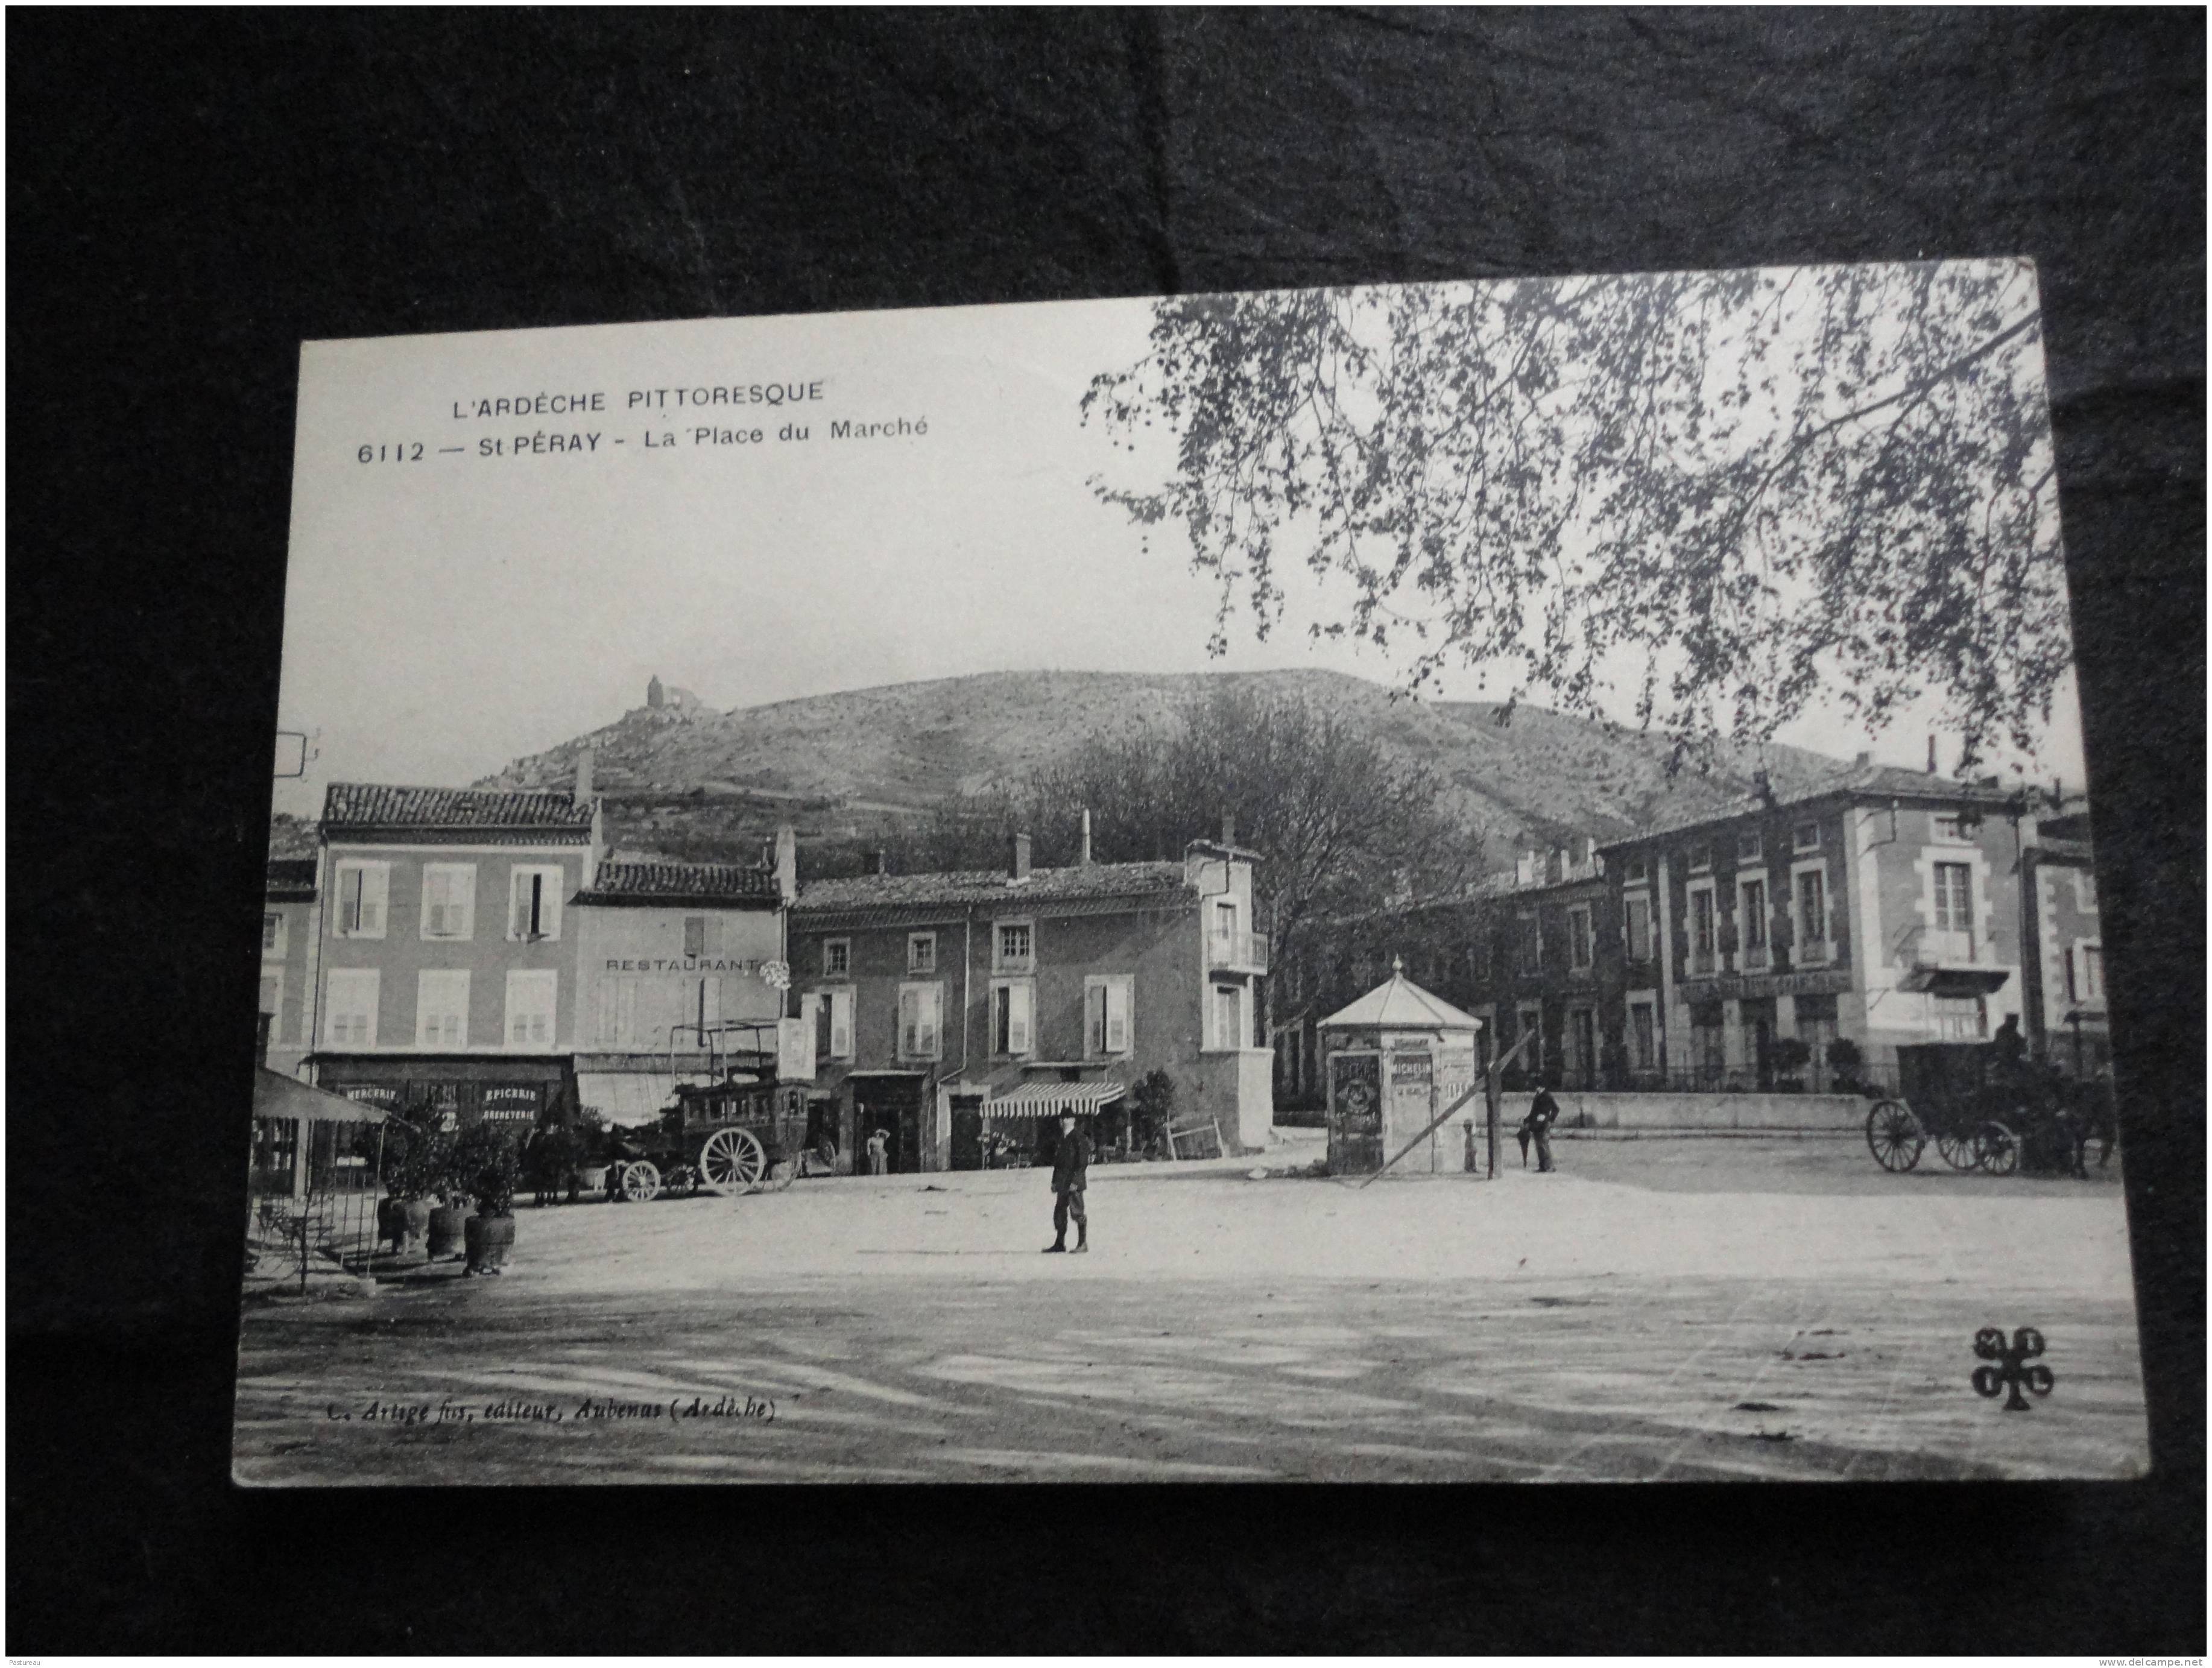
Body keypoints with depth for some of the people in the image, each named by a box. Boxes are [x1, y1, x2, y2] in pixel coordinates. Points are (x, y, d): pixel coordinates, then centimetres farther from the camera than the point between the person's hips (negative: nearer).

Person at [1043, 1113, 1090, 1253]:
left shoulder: (1079, 1138, -9)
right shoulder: (1062, 1138, 16)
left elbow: (1083, 1161, -14)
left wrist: (1076, 1181, -18)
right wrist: (1055, 1181, 16)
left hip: (1074, 1183, -8)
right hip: (1063, 1183, 8)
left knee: (1077, 1212, -7)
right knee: (1059, 1213, 8)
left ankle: (1083, 1244, 2)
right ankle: (1059, 1243, 14)